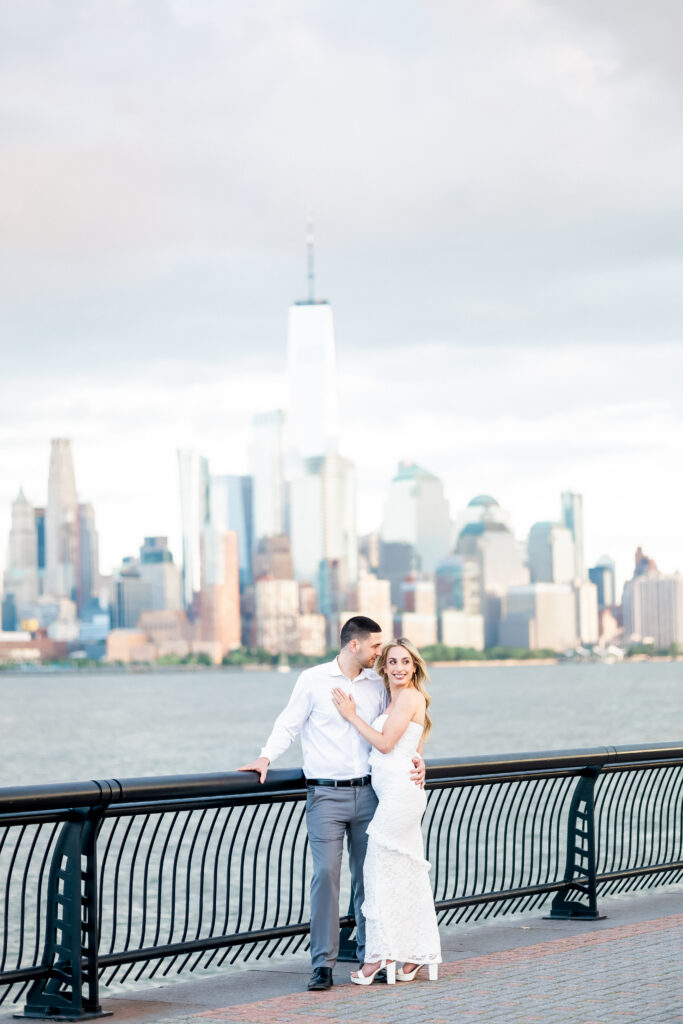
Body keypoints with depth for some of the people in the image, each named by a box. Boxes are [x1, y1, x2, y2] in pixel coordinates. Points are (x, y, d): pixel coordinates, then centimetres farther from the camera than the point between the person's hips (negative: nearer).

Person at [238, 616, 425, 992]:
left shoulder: (376, 685, 11)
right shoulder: (313, 680, -1)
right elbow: (288, 724, 2)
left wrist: (415, 758, 0)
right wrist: (267, 756, -12)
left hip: (367, 792, 4)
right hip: (326, 795, -4)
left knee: (368, 876, 7)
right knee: (326, 874, -10)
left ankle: (370, 957, 16)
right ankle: (323, 964, -7)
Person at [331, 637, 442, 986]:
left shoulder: (410, 697, -10)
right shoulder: (394, 699, 19)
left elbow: (385, 743, -14)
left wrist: (351, 715, -8)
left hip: (400, 792, -10)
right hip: (398, 795, 10)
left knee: (381, 868, -7)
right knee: (408, 872, 10)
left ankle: (380, 953, -4)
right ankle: (419, 955, 14)